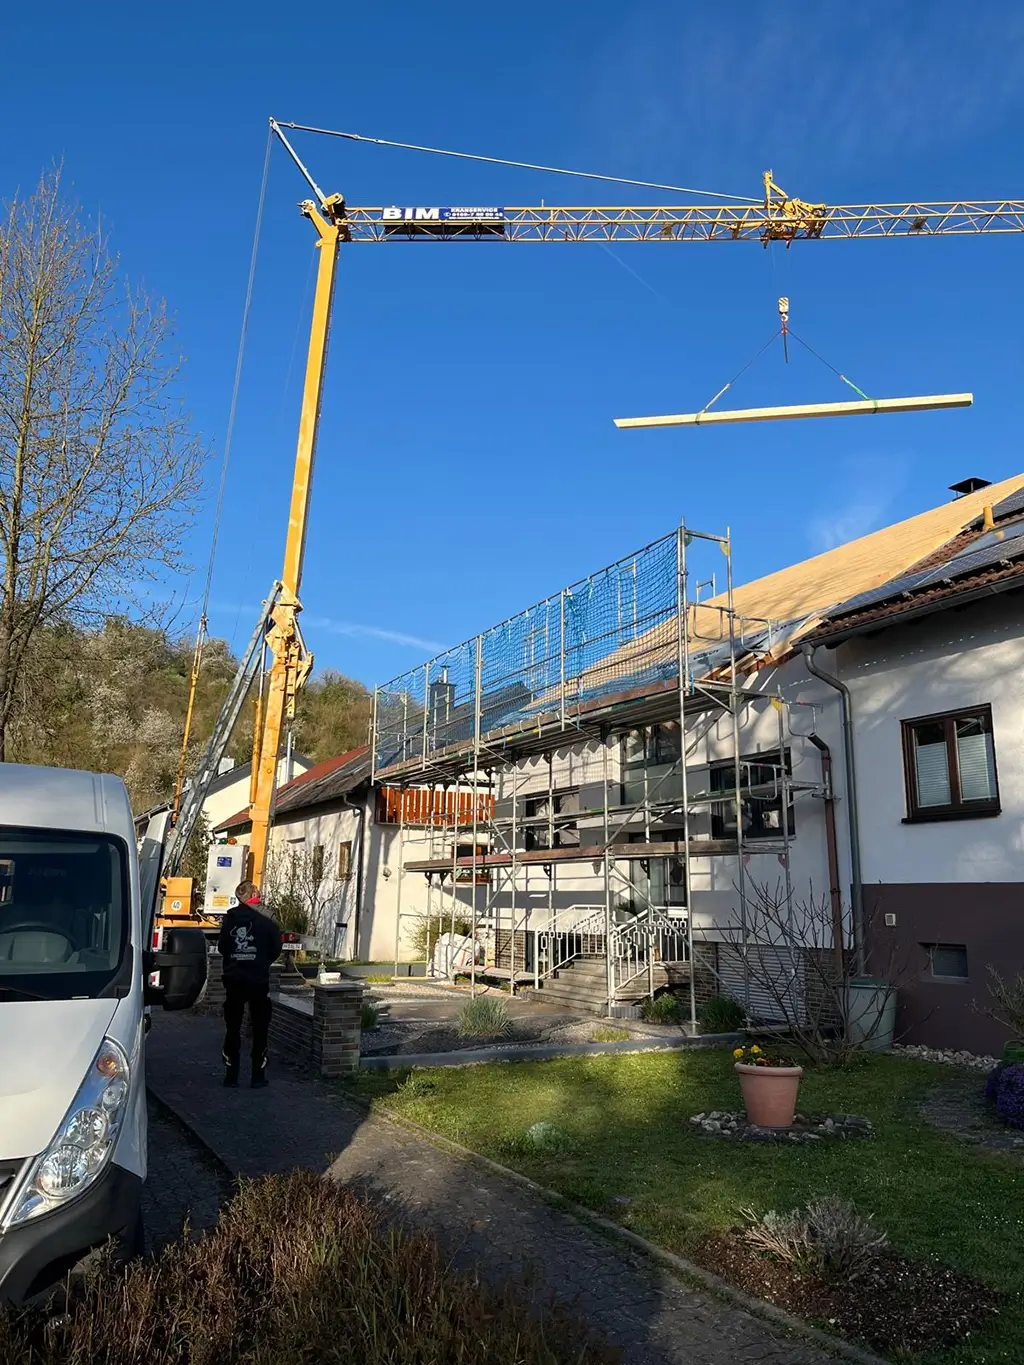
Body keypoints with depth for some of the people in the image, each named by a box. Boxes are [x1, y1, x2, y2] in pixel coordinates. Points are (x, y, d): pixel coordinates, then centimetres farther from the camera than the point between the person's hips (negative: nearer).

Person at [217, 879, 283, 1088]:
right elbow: (276, 949, -5)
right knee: (259, 1029, 8)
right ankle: (258, 1076, 9)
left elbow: (221, 947, 3)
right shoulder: (265, 920, -9)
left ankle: (231, 1075, 15)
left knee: (232, 1028, 13)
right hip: (259, 981, -2)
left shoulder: (229, 919, -3)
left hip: (233, 981, 2)